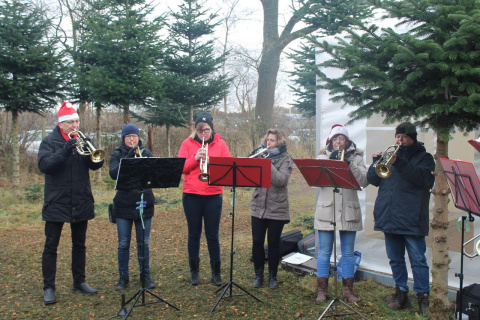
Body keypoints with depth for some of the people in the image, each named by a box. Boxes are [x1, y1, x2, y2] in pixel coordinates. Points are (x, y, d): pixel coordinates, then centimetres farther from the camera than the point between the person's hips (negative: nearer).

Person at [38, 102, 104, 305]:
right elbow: (44, 165, -19)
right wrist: (65, 150, -29)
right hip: (56, 203, -4)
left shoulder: (83, 140, 7)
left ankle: (79, 281, 26)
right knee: (51, 246, 2)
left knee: (79, 244, 13)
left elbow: (97, 164, -3)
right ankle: (48, 287, 12)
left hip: (81, 203, 4)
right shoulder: (49, 142, -4)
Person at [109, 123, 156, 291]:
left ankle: (145, 275, 20)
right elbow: (113, 174, -13)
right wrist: (129, 156, -20)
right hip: (123, 205, -1)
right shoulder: (117, 154, 4)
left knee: (143, 243, 7)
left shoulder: (146, 153, 8)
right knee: (123, 244, 6)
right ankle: (123, 277, 19)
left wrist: (140, 156, -20)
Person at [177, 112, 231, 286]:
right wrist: (195, 158, -18)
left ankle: (216, 272, 17)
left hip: (213, 195, 0)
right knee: (194, 234, 9)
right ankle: (194, 271, 23)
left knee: (213, 235, 4)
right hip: (191, 195, 0)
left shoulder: (220, 144, 5)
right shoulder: (187, 143, 4)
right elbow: (180, 167, -4)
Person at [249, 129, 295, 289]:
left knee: (273, 243, 7)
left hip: (277, 208, -3)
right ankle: (258, 274, 22)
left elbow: (281, 180, -18)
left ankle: (273, 276, 23)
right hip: (258, 207, 3)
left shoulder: (285, 159, -2)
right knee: (257, 242, 5)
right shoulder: (261, 154, 8)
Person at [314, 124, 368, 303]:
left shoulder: (356, 157, 7)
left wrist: (350, 165, -20)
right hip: (326, 211, 0)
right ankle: (322, 290, 15)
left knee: (348, 253, 8)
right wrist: (330, 161, -17)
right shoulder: (323, 156, 7)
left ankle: (348, 290, 20)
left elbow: (364, 181, -8)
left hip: (349, 211, 1)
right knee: (324, 253, 5)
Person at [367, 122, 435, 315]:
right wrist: (376, 162, -9)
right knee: (395, 259, 12)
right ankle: (401, 293, 24)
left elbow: (423, 178, -17)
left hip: (412, 219, -4)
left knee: (418, 260, -1)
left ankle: (423, 297, 9)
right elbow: (373, 180, 9)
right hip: (389, 217, 5)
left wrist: (399, 163, -25)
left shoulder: (423, 157, 4)